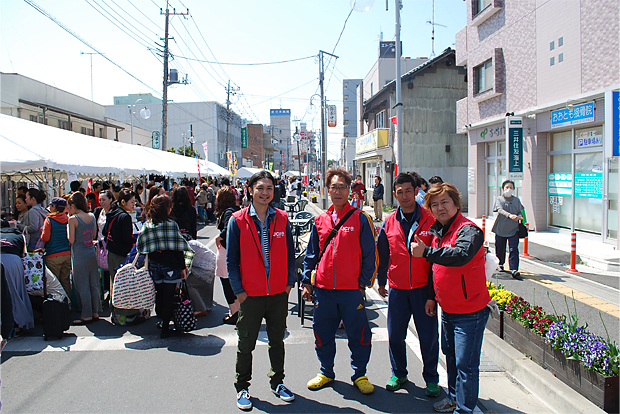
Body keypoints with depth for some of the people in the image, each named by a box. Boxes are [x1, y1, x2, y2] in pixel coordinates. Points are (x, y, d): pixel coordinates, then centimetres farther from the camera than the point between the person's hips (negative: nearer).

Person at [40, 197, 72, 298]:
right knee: (66, 281, 11)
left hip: (53, 256, -4)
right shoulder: (68, 219, 5)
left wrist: (41, 232, 10)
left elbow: (45, 238, -10)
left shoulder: (49, 220, -8)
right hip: (67, 254, 5)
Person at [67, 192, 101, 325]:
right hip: (92, 253, 6)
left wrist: (68, 226, 1)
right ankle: (95, 312, 20)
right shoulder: (92, 216, 5)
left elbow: (71, 240, -12)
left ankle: (87, 315, 9)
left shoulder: (73, 219, -12)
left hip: (79, 255, -6)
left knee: (83, 286, 3)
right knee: (94, 284, 12)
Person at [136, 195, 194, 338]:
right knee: (169, 296, 2)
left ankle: (163, 321, 32)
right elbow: (178, 248, -10)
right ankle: (165, 329, 7)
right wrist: (183, 267, -3)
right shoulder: (171, 224, -11)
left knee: (159, 294, 17)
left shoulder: (146, 225, 2)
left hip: (154, 265, 5)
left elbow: (141, 246, 4)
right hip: (170, 264, -4)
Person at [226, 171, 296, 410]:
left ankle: (277, 382, 34)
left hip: (279, 294, 2)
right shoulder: (238, 221, -6)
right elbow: (231, 259, -3)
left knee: (277, 341, 16)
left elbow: (290, 254, 7)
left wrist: (289, 283, 1)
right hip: (250, 295, -2)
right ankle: (242, 388, 27)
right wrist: (238, 291, -6)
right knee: (246, 344, 10)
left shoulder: (281, 219, 1)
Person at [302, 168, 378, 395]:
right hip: (323, 289, 3)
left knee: (358, 334, 7)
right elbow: (311, 254, 13)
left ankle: (359, 375, 27)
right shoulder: (320, 221, 8)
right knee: (323, 333, 14)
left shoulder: (360, 219, -3)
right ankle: (326, 372, 34)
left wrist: (364, 281, -6)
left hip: (351, 290, -3)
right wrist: (307, 281, 8)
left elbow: (370, 254, -2)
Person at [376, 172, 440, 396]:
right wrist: (381, 282, 18)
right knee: (395, 335, 9)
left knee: (428, 336, 6)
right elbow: (382, 255, 13)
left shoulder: (430, 221, -6)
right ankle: (398, 374, 31)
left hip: (423, 289, -2)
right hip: (397, 289, 2)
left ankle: (431, 378, 26)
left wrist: (432, 294, -9)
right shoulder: (389, 223, 3)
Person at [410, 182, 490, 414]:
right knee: (450, 356, 22)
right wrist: (433, 297, 19)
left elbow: (461, 255, -39)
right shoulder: (438, 232, 9)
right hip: (447, 309, 9)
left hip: (469, 312, -9)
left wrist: (426, 252, -35)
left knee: (465, 364, -1)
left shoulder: (468, 230, -18)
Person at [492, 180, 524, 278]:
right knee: (500, 248, 10)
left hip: (513, 228, 1)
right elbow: (500, 210, -14)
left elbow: (520, 212, 12)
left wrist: (520, 217, -13)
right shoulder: (499, 199, 3)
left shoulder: (516, 200, 11)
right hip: (501, 228, 0)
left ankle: (514, 269, -13)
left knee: (513, 249, -9)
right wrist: (510, 215, -33)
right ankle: (500, 264, 33)